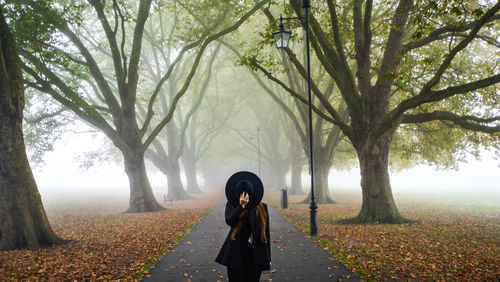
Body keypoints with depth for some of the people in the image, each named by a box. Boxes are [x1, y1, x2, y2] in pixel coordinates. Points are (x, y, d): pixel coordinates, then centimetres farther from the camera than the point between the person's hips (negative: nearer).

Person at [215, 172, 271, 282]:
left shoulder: (262, 208, 1)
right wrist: (241, 206, -31)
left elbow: (266, 232, 6)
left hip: (255, 254, 1)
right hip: (236, 253, -1)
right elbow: (229, 221, -22)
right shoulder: (231, 205, -2)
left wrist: (268, 257, 7)